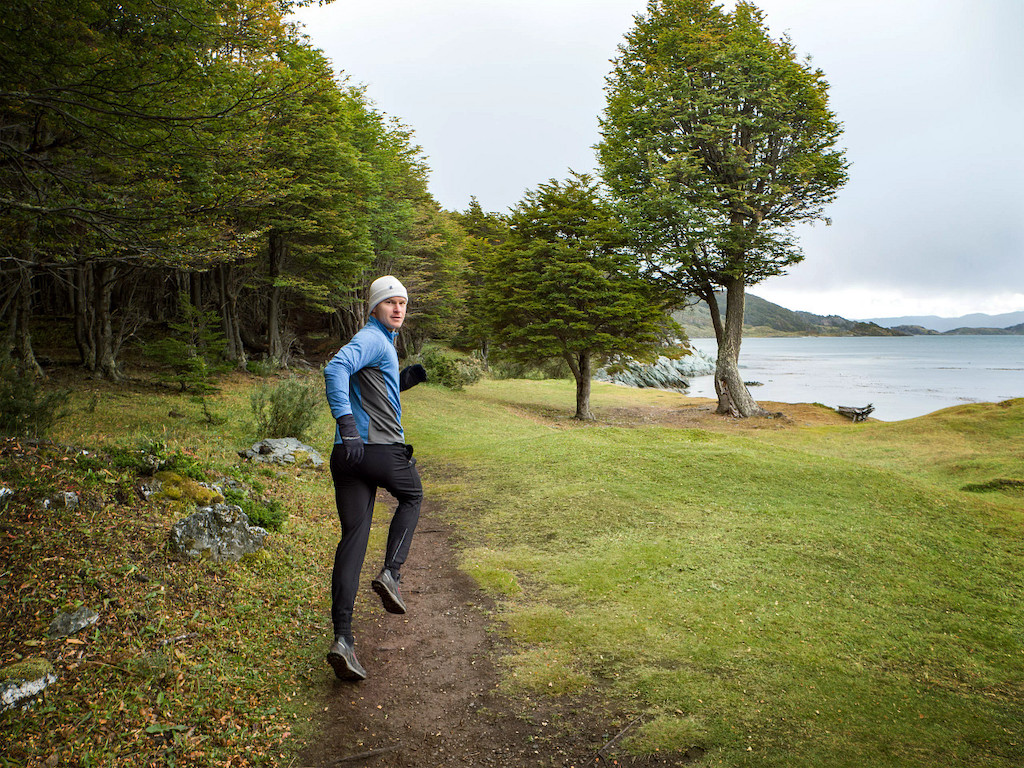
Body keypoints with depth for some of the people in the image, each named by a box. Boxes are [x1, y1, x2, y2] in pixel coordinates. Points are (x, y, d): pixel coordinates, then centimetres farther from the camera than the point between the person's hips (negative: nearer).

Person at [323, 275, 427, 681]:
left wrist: (407, 377, 22)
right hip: (382, 449, -8)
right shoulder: (372, 339, -5)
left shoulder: (382, 343, 25)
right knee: (412, 496, 22)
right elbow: (336, 369, -24)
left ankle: (343, 639, 1)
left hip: (348, 454, 8)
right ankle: (391, 574, 8)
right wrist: (348, 425, -34)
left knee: (353, 538, 4)